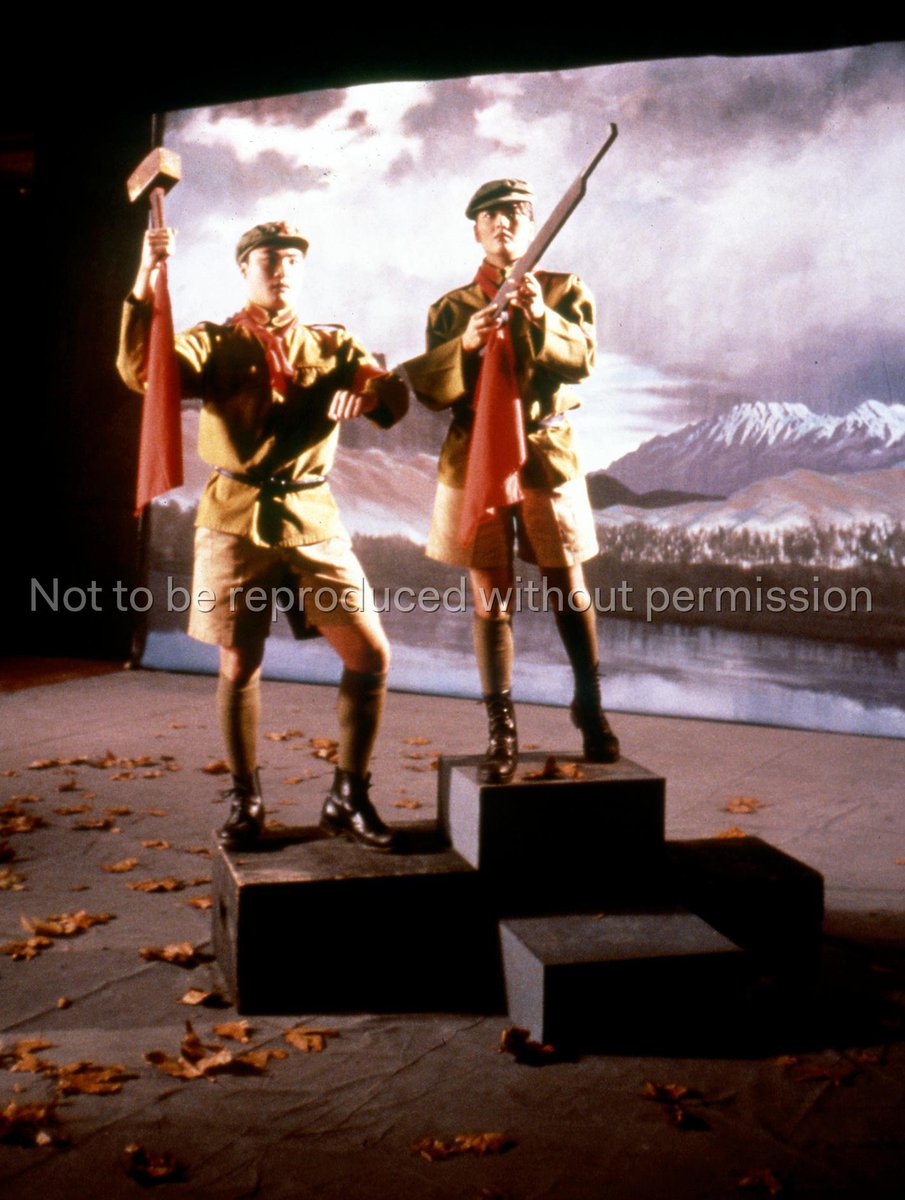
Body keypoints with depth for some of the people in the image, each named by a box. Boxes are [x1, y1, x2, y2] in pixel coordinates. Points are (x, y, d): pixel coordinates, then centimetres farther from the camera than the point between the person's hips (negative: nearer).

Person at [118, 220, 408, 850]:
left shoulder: (333, 344, 12)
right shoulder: (213, 343, 6)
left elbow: (396, 394, -2)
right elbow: (141, 372, -12)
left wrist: (367, 393, -26)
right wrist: (146, 282, -24)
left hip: (312, 519, 2)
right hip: (236, 519, -2)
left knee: (371, 656, -3)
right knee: (239, 664, 2)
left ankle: (349, 797, 12)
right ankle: (246, 802, 21)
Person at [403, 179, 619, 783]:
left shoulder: (566, 291, 6)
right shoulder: (452, 307, 9)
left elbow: (582, 358, -11)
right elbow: (429, 390, -1)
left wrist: (542, 319, -28)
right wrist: (464, 344, -19)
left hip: (546, 457, -1)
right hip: (476, 461, 1)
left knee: (569, 589, 5)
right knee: (491, 599, 3)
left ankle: (591, 708, 25)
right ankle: (502, 732, 10)